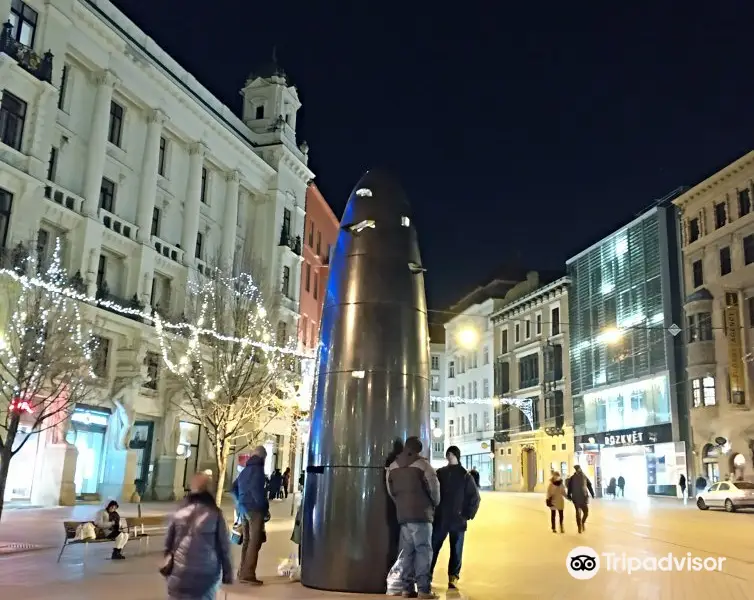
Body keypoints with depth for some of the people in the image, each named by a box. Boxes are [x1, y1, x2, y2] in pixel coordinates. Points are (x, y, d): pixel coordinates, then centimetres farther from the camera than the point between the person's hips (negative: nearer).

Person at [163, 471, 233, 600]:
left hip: (180, 573, 2)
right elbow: (223, 546, -2)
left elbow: (168, 543, 7)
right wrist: (227, 573, 5)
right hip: (207, 573, -2)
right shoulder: (215, 514, -5)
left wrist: (168, 565, 17)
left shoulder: (179, 512, 2)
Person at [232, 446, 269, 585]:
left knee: (247, 541, 14)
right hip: (255, 509, -8)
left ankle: (242, 572, 17)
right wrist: (264, 506, -11)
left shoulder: (245, 470, 16)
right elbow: (257, 489, -19)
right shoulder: (258, 469, -10)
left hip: (244, 509, 9)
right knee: (255, 542, -7)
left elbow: (234, 487, 23)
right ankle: (248, 574, -11)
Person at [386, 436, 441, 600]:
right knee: (423, 550, -4)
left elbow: (391, 491, 11)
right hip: (421, 513, -5)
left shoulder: (392, 467, 11)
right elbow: (434, 487, -3)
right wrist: (434, 504, 14)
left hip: (402, 515, 5)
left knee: (407, 551, 9)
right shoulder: (422, 464, -6)